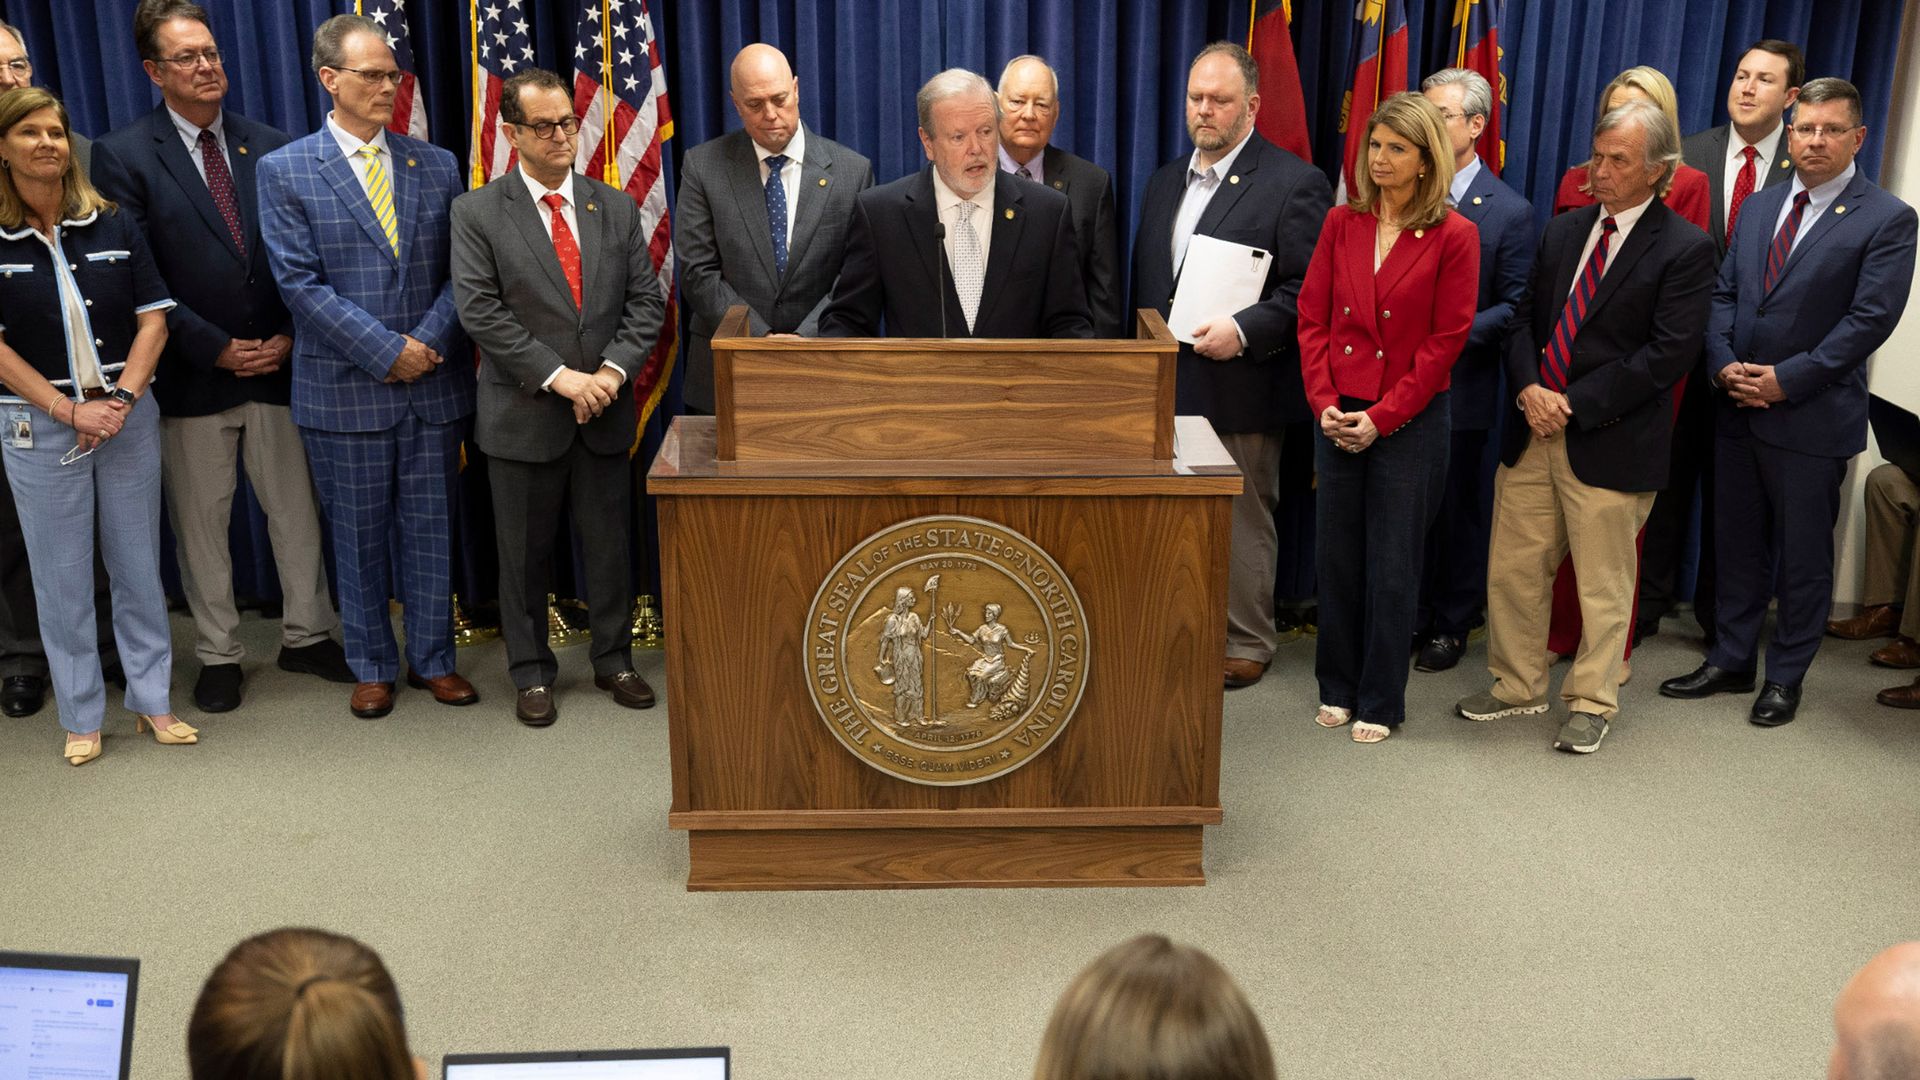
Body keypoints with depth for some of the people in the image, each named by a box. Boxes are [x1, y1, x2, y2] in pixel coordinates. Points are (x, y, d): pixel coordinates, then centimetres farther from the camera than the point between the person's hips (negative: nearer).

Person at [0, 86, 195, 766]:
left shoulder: (113, 226, 3)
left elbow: (153, 319, 0)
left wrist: (121, 399, -12)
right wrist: (71, 410, -13)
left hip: (127, 420, 2)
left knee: (138, 567, 8)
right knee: (62, 579, 7)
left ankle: (151, 702, 20)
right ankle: (81, 717, 18)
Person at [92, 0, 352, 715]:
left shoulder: (270, 147, 6)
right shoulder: (122, 157, -4)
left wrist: (288, 337, -6)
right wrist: (216, 348, -12)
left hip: (278, 365, 3)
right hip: (192, 377, -2)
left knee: (297, 511, 10)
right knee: (200, 522, 9)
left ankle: (306, 635, 27)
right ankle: (218, 655, 23)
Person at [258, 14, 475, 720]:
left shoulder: (436, 165, 7)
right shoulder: (285, 171, -1)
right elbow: (300, 282, -9)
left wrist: (429, 343, -11)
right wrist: (388, 351, -14)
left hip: (435, 387, 2)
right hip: (344, 390, -2)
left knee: (431, 529, 10)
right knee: (359, 536, 8)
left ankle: (432, 659, 24)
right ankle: (372, 667, 23)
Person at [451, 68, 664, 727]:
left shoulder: (617, 209, 8)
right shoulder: (477, 213, -2)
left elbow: (645, 302, 4)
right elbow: (481, 312, -11)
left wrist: (612, 371, -12)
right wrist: (558, 376, -18)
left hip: (605, 412, 3)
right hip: (524, 416, -2)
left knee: (609, 545, 11)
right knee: (524, 553, 8)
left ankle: (613, 660, 26)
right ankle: (531, 673, 22)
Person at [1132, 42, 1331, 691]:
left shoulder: (1294, 184, -7)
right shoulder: (1166, 181, 15)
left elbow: (1306, 293, -11)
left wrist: (1242, 331, -22)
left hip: (1240, 389, -6)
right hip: (1167, 387, 6)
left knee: (1243, 521, 4)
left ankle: (1247, 643, 18)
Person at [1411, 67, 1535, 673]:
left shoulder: (1509, 211, -5)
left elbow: (1515, 306, -6)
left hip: (1461, 387, -3)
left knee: (1458, 508, 9)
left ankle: (1453, 625, 23)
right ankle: (1407, 617, 23)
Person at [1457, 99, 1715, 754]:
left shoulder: (1685, 250, -6)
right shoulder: (1562, 231, 12)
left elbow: (1669, 353, -13)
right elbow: (1524, 317, 12)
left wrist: (1574, 404, -16)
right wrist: (1529, 389, -8)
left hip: (1609, 442, -5)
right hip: (1533, 430, 5)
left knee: (1603, 584, 5)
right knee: (1513, 569, 10)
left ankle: (1592, 703, 21)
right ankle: (1519, 687, 26)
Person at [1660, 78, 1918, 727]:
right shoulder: (1759, 207, 11)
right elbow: (1724, 294, 10)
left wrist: (1786, 379, -18)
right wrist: (1724, 364, -7)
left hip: (1812, 417, -5)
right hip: (1737, 408, 5)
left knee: (1803, 555, 7)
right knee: (1737, 545, 14)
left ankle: (1786, 677, 20)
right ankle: (1731, 661, 27)